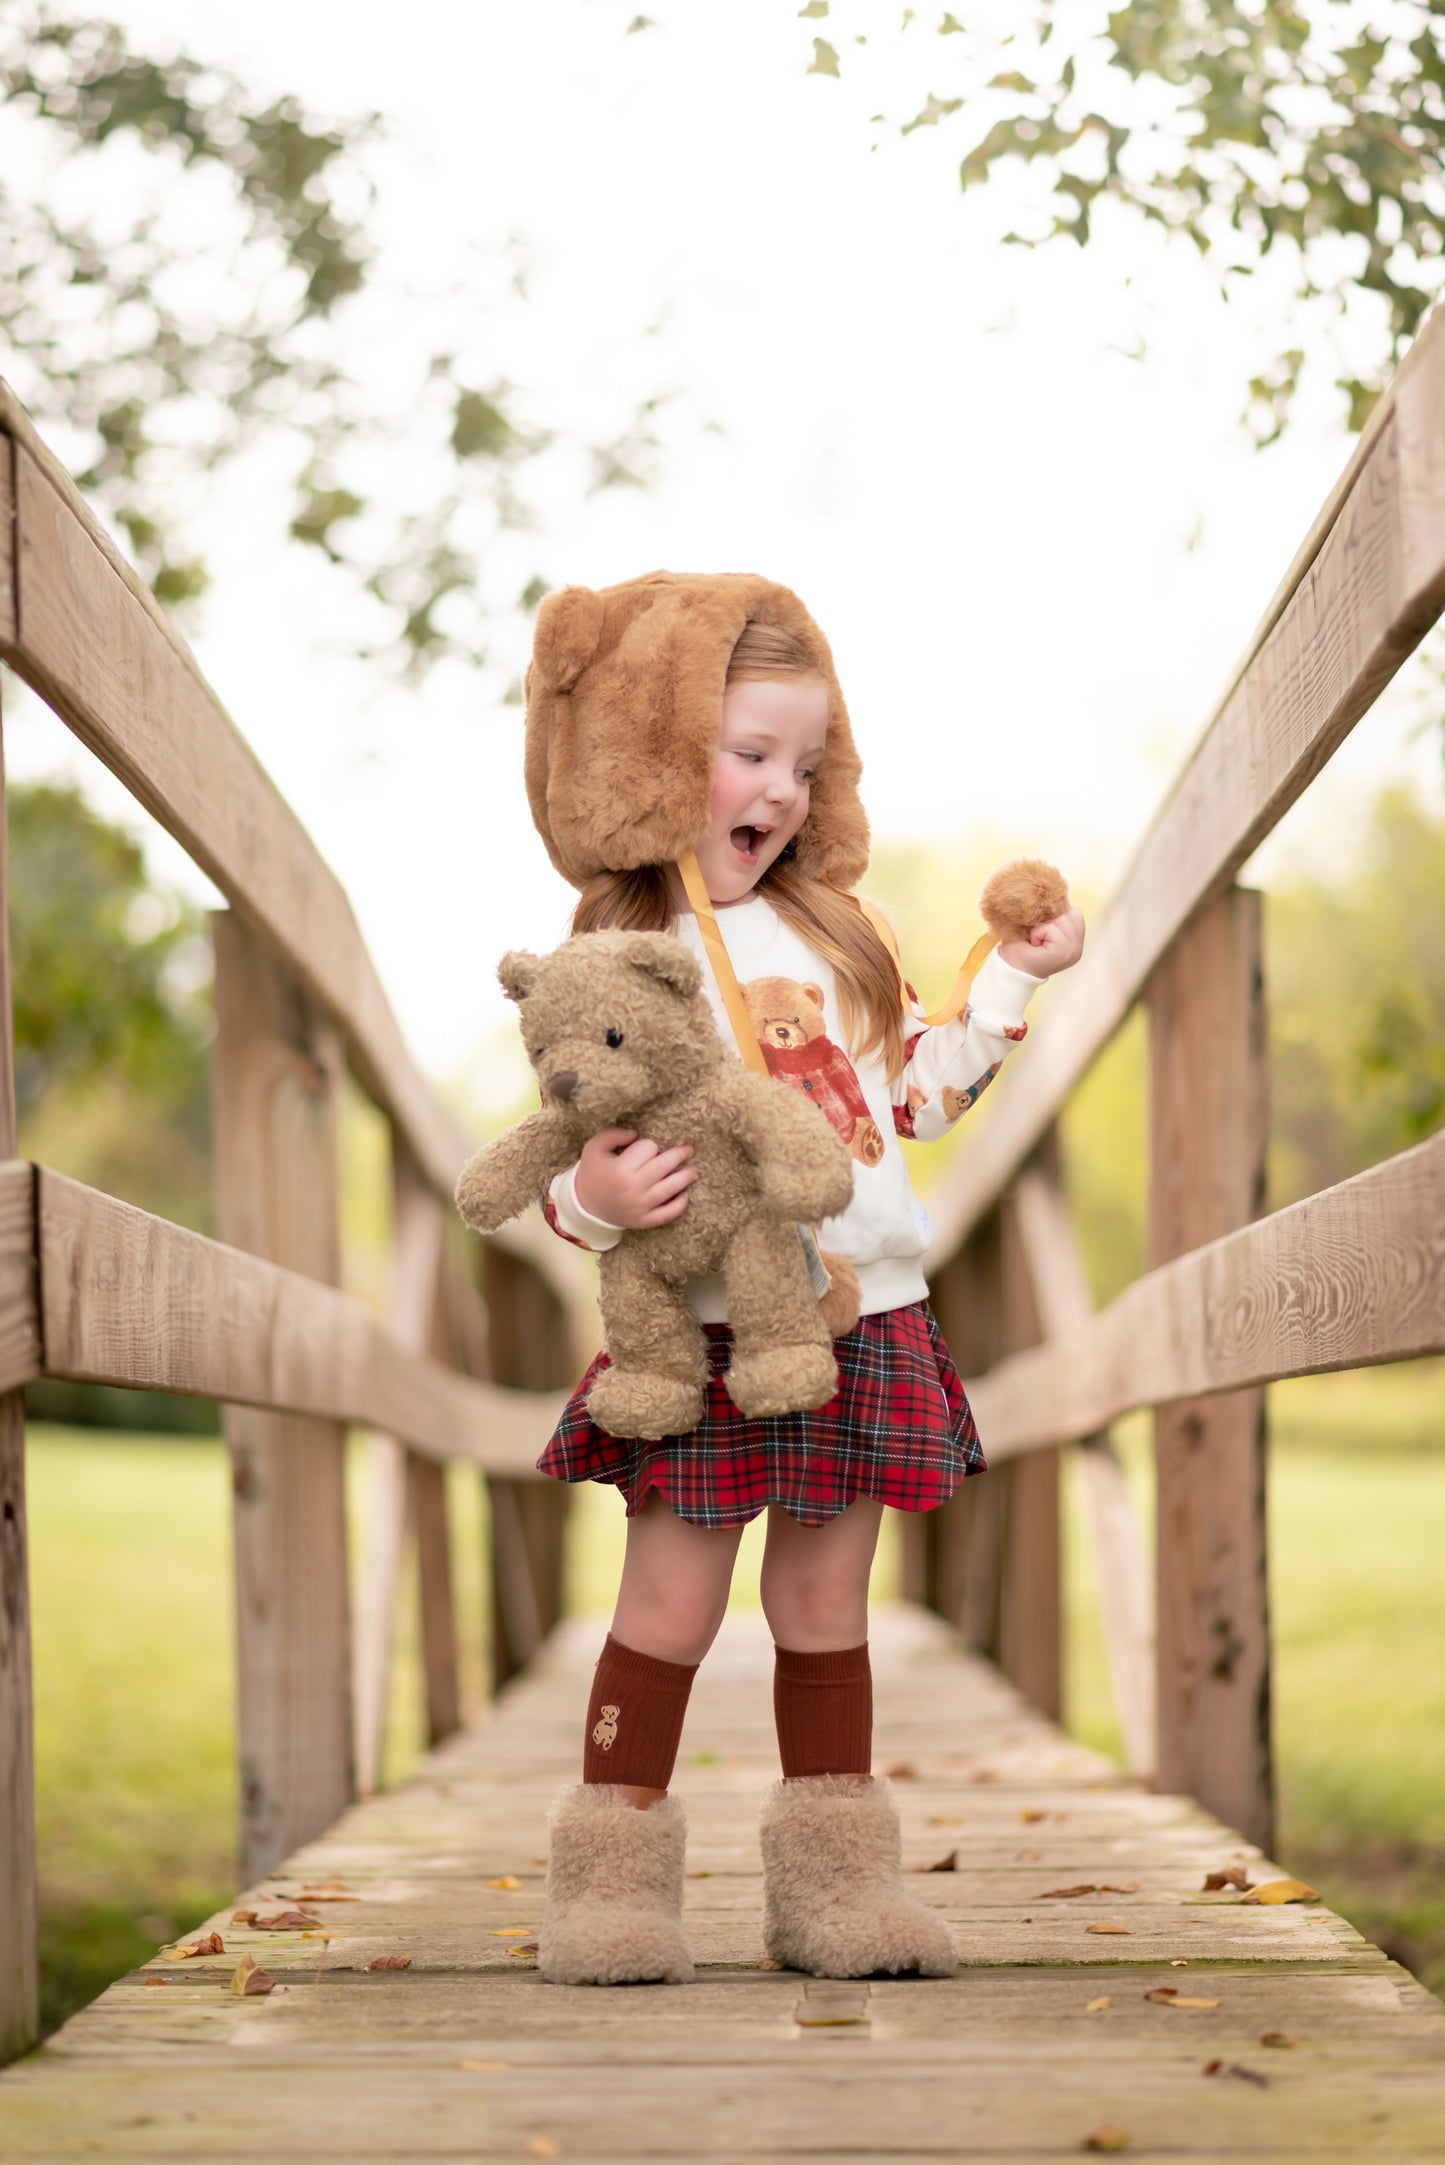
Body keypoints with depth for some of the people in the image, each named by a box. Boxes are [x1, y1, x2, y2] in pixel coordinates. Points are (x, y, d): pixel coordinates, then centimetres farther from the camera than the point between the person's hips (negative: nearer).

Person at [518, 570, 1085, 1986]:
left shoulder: (830, 928, 13)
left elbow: (916, 1088, 20)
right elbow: (582, 1166, -7)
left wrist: (1011, 982, 18)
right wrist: (596, 1196, -29)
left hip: (866, 1324, 5)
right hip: (712, 1335, -5)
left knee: (826, 1604, 10)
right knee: (671, 1605, -1)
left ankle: (832, 1885, 16)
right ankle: (613, 1884, 9)